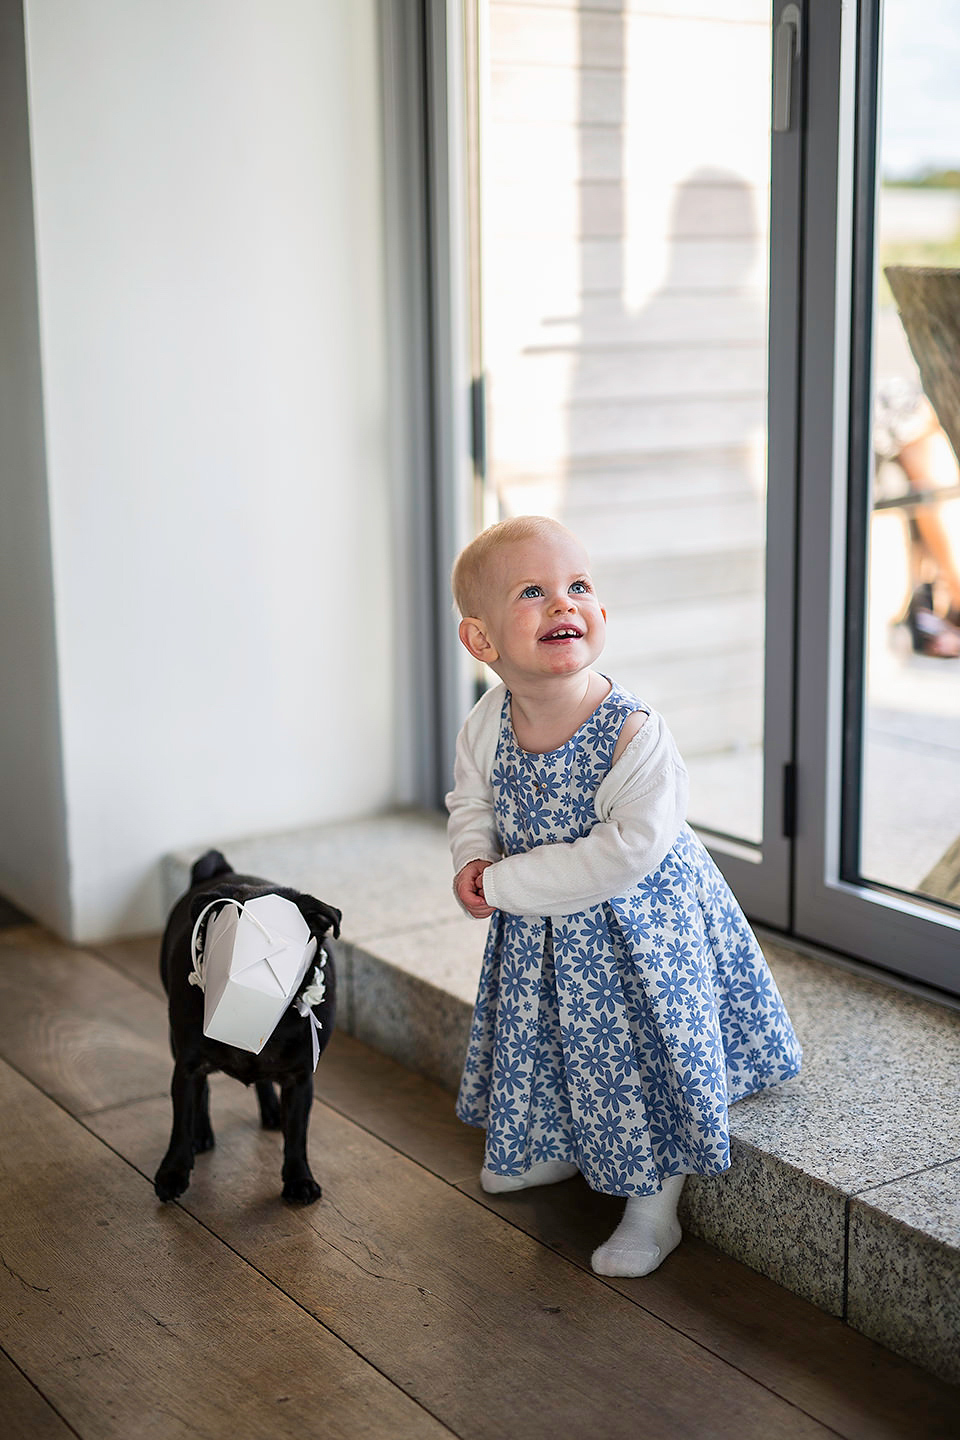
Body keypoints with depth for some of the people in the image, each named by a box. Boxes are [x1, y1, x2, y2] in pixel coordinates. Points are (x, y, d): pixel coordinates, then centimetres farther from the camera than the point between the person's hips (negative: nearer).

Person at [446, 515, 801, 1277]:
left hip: (639, 927, -6)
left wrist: (504, 884, -29)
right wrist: (476, 858, -17)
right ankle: (555, 1147, 53)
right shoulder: (489, 722, -14)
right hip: (538, 931, 6)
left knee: (642, 1055, 5)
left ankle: (654, 1207, 26)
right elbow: (471, 800, 5)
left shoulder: (636, 736, -32)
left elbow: (624, 855, -33)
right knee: (545, 1036, 25)